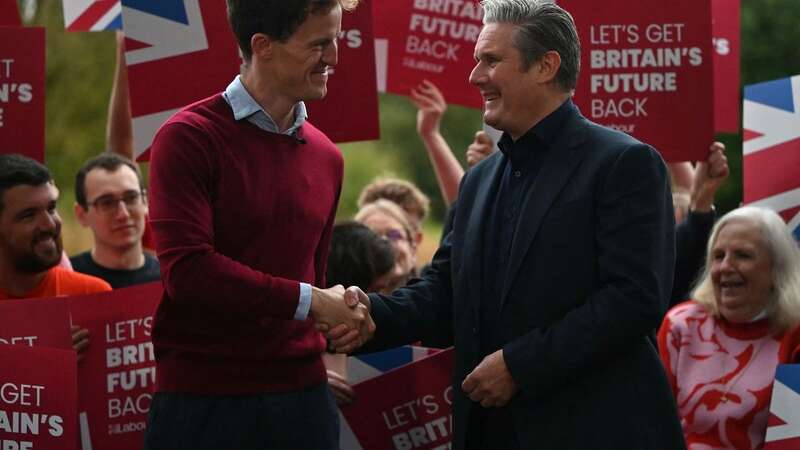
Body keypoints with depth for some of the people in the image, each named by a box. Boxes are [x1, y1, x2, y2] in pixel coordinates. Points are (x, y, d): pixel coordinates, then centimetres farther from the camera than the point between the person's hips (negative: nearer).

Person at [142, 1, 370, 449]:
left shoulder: (326, 156, 12)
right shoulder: (189, 138, -9)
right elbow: (188, 269, -17)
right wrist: (308, 302, -12)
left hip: (302, 393, 5)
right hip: (204, 399, -5)